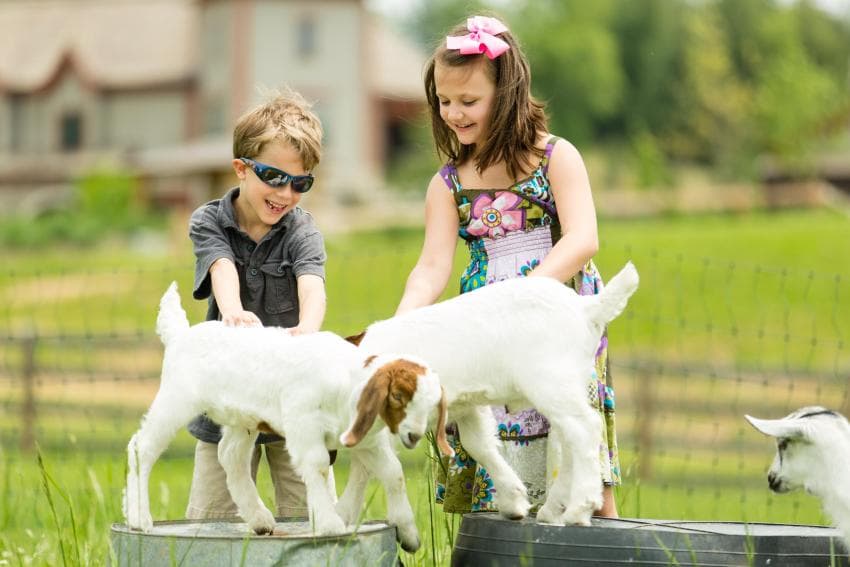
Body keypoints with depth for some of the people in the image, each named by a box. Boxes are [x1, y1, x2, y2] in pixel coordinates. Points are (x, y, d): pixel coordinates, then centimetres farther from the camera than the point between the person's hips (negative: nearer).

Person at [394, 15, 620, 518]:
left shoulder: (556, 157, -1)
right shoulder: (448, 184, 7)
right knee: (491, 482, -2)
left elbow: (583, 239, -13)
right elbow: (433, 266, -3)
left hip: (560, 321, -3)